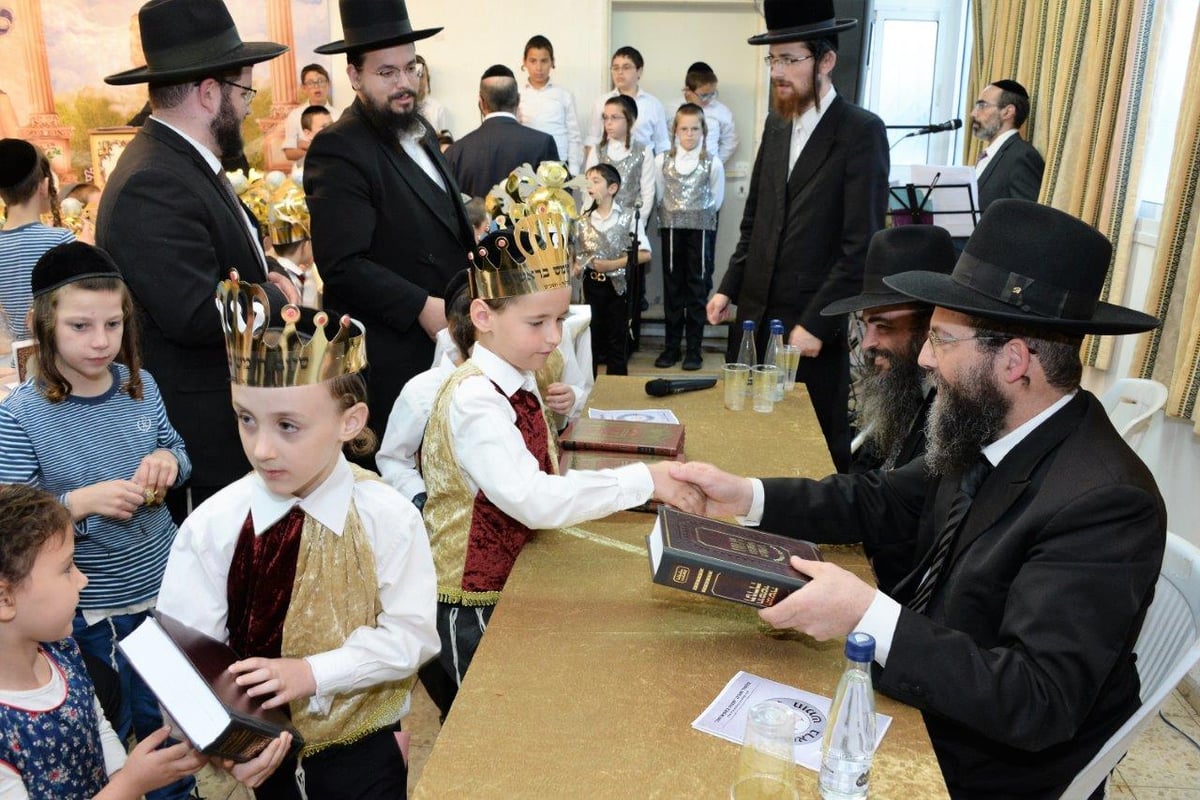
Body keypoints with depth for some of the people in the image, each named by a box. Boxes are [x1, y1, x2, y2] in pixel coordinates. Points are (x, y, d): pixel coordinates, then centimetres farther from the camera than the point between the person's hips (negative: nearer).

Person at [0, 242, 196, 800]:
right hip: (90, 611, -4)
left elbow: (179, 457, 8)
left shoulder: (140, 385, -6)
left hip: (163, 586, 4)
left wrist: (169, 462, -14)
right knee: (106, 732, 17)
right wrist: (80, 502, -30)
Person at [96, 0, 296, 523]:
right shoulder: (152, 186, -22)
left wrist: (265, 277, -2)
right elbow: (198, 315, -29)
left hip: (237, 419, 10)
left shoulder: (186, 163, 11)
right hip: (204, 440, -10)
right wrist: (277, 298, -12)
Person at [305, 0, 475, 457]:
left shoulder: (418, 132, 14)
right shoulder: (339, 150, -15)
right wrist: (422, 307, -24)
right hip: (390, 363, -8)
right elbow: (343, 265, -23)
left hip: (446, 344, 9)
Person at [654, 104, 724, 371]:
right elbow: (659, 196, 11)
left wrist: (698, 213, 8)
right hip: (671, 228, 2)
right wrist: (674, 213, 9)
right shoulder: (662, 161, 2)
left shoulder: (713, 163, -3)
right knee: (672, 286, 6)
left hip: (700, 229, -2)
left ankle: (694, 348, 8)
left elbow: (716, 200, 6)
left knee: (697, 287, 2)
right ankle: (672, 346, 14)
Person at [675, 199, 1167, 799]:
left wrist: (869, 616, -37)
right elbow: (881, 500, 5)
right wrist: (746, 496, -5)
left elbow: (1040, 705, -31)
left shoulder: (1104, 503, -29)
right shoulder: (985, 434, -6)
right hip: (917, 688, 6)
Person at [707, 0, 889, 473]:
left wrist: (816, 323, -17)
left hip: (814, 325, -6)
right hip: (756, 314, 6)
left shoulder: (862, 131, -9)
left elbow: (861, 244, -14)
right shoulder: (776, 124, 11)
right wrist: (729, 289, 8)